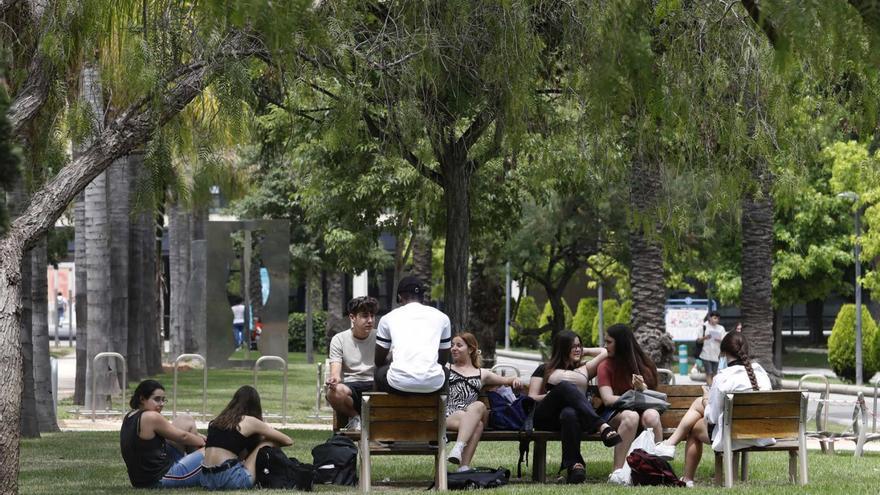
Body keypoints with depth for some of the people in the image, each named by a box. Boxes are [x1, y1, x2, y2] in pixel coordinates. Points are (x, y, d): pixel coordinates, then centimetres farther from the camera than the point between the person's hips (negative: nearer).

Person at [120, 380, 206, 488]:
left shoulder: (129, 418, 8)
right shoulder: (151, 418, -21)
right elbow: (182, 437, -6)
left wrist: (197, 438, 18)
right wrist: (203, 442, 12)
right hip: (161, 480, -10)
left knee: (186, 420, 16)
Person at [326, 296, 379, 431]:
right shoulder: (339, 340, 4)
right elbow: (335, 371, -6)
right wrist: (334, 379, -32)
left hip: (374, 385, 0)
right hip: (350, 386, 0)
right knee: (333, 392, -37)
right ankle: (354, 416, -4)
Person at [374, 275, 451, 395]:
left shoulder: (388, 318, 14)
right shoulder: (442, 317, 17)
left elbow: (379, 361, 25)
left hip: (399, 384, -1)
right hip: (433, 385, 1)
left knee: (380, 372, 33)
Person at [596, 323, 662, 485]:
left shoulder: (642, 364, 10)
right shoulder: (605, 366, 5)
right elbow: (608, 399, -7)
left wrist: (642, 388, -19)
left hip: (640, 408, 2)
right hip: (613, 412, -2)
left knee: (651, 415, -34)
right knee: (631, 416, -38)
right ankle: (617, 472, -40)